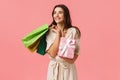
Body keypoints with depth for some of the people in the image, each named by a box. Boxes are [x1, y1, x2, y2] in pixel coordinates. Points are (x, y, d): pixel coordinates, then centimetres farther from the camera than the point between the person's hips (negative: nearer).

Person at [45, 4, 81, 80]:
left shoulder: (73, 31, -8)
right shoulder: (50, 32, -3)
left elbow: (74, 56, -5)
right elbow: (52, 54, -14)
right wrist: (58, 34, -13)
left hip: (68, 69, -1)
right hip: (53, 69, 2)